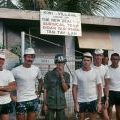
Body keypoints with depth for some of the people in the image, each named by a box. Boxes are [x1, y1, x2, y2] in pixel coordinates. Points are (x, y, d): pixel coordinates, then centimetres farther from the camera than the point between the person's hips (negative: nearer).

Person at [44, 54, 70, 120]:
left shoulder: (66, 75, 1)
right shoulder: (49, 74, -5)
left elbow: (65, 89, -8)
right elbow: (45, 90, -2)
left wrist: (62, 76, -16)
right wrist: (45, 104, -4)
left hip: (61, 104, 2)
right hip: (50, 104, -2)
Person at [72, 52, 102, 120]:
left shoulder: (95, 72, -1)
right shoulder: (77, 72, -3)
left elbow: (99, 88, 2)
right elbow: (74, 88, -2)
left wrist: (99, 102, -4)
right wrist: (75, 103, -7)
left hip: (93, 101, 0)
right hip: (81, 101, 0)